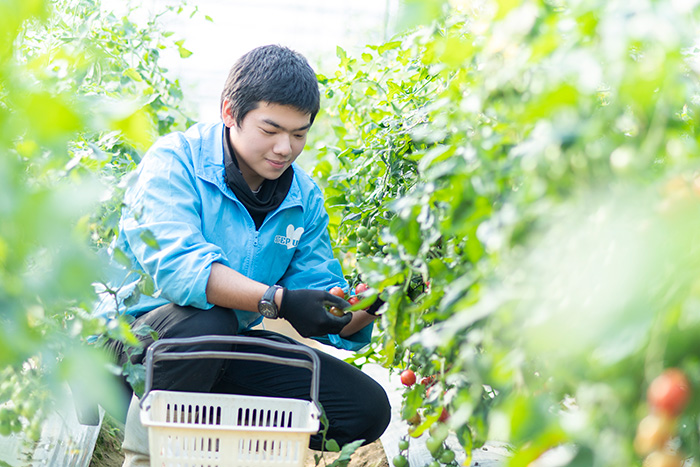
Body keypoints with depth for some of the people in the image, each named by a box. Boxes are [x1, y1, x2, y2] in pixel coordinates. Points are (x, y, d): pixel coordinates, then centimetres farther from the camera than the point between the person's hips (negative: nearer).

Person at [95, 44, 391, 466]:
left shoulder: (304, 198, 3)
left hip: (229, 352, 6)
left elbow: (325, 309, 1)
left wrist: (365, 310, -22)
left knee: (368, 408, -6)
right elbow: (174, 264, -32)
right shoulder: (174, 161, -15)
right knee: (208, 321, -40)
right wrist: (277, 301, -41)